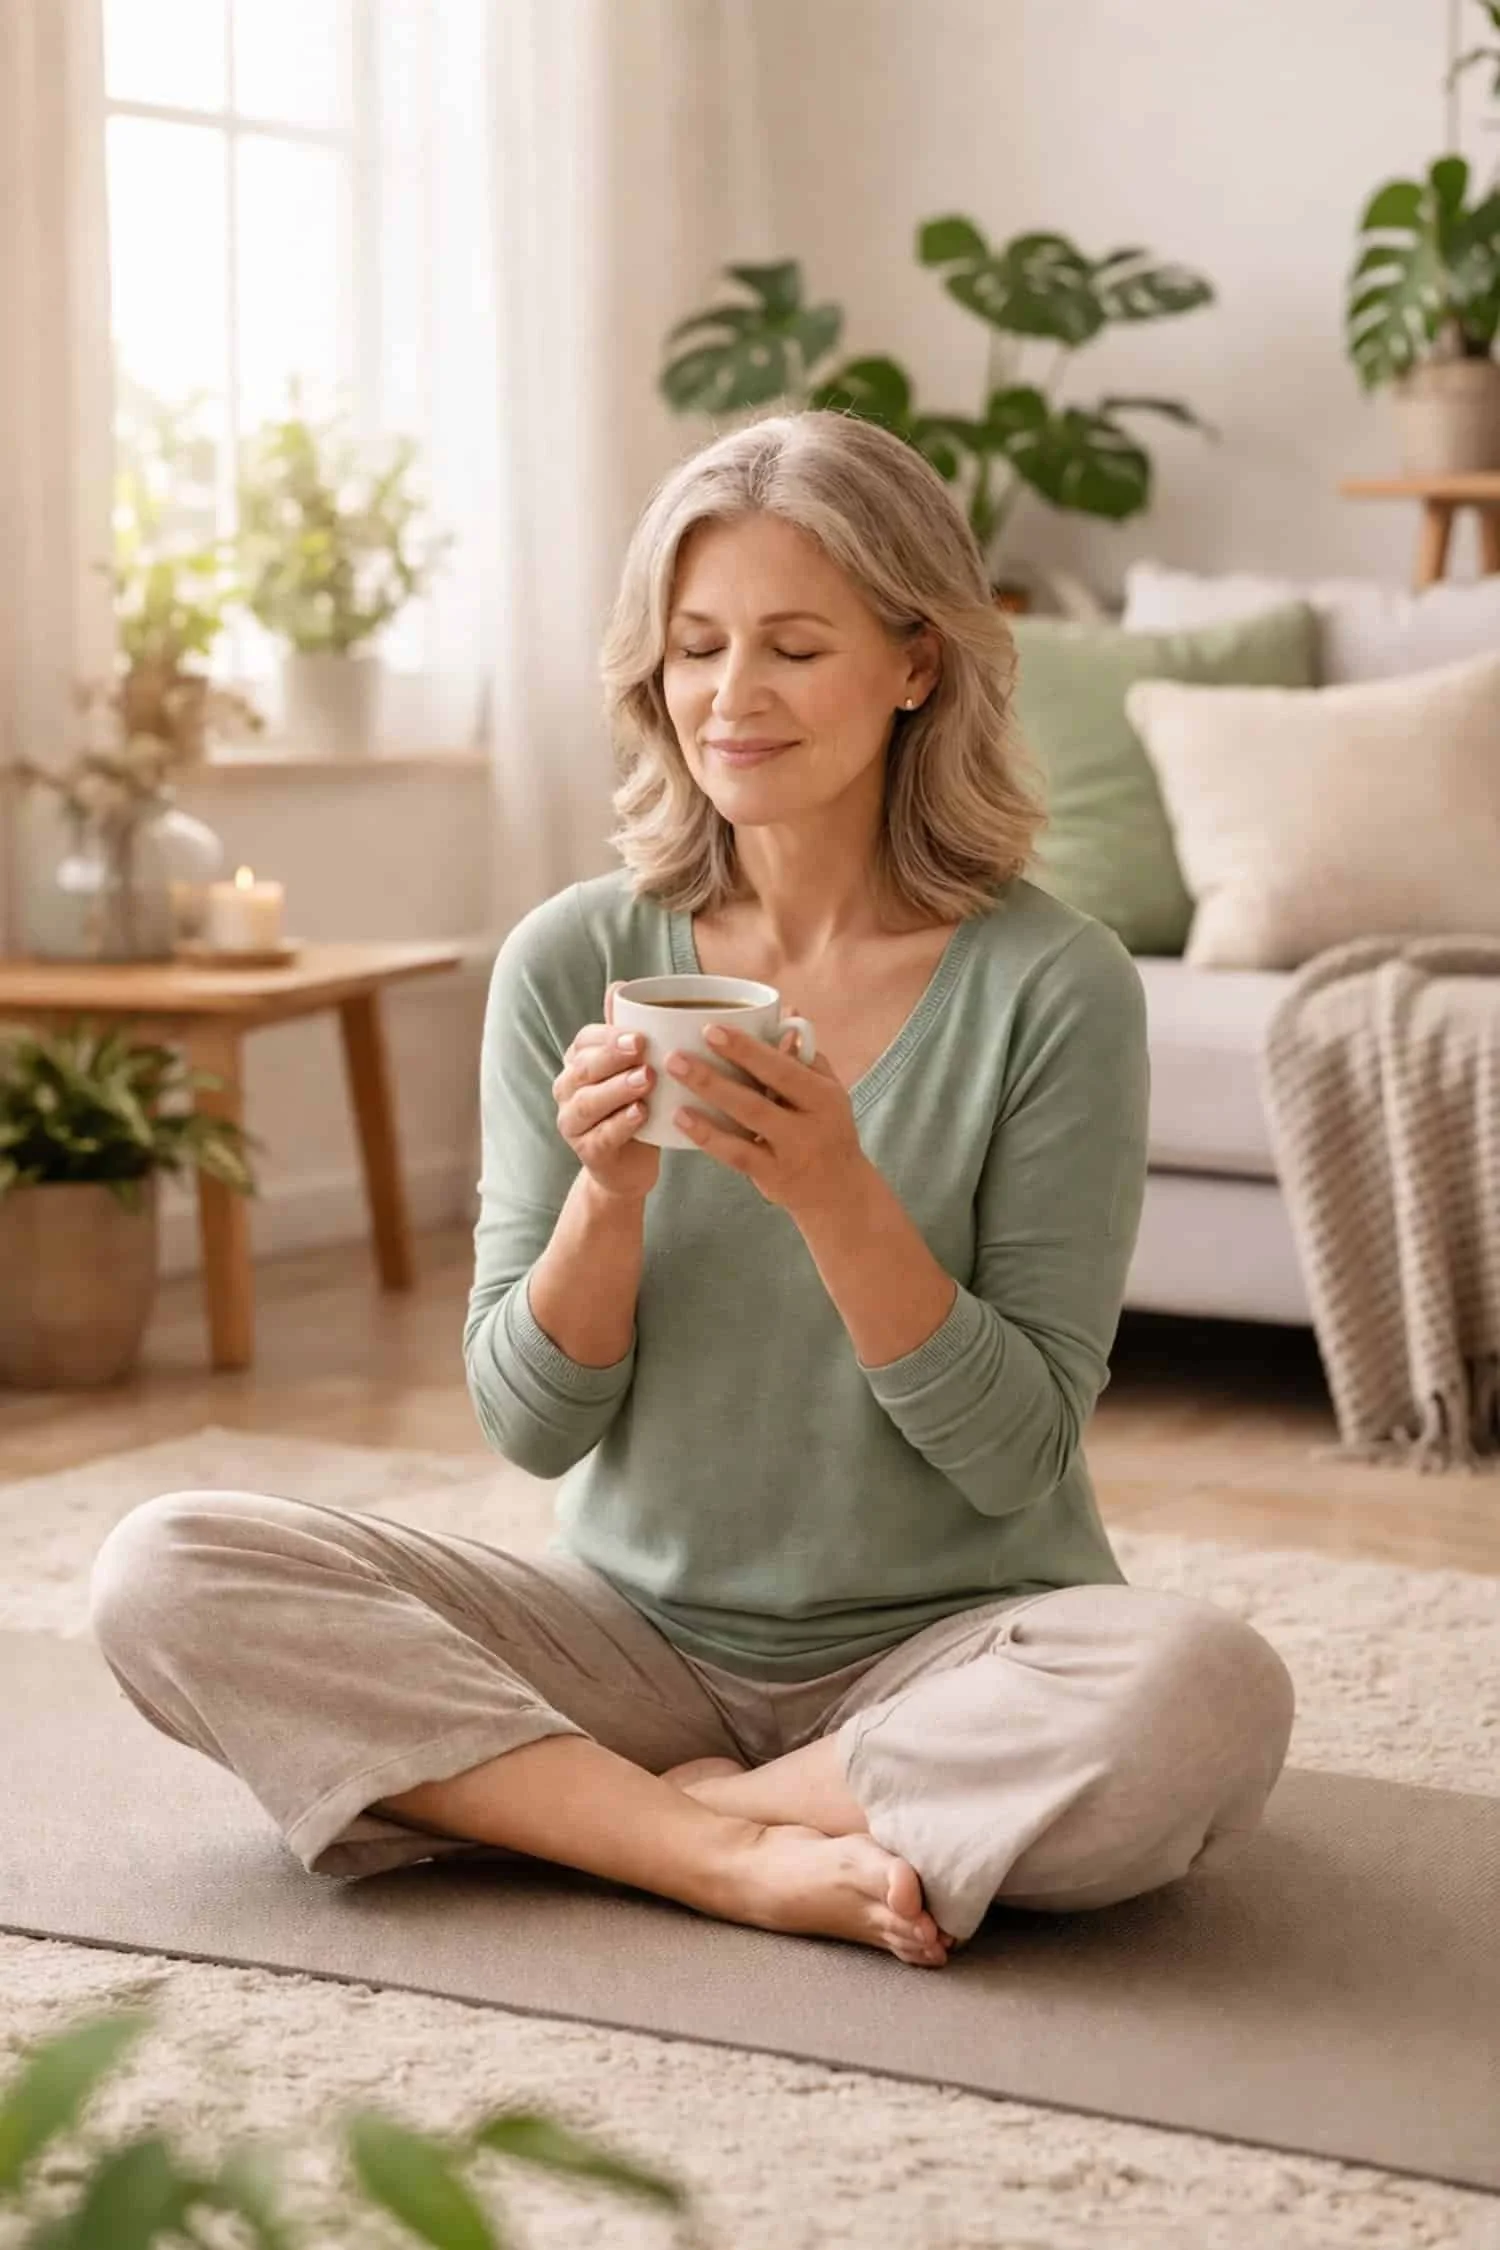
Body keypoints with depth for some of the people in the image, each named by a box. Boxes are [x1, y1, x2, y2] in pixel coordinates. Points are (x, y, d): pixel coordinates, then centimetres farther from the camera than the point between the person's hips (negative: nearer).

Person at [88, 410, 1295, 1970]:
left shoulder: (1050, 985, -9)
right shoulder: (571, 963, -1)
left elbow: (1015, 1455, -9)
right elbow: (530, 1425, 0)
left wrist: (835, 1193, -24)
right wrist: (609, 1188, -19)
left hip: (946, 1646, -2)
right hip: (638, 1632, 3)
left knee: (1200, 1699, -35)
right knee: (166, 1573, -17)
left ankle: (613, 1807, -15)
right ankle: (740, 1857, -19)